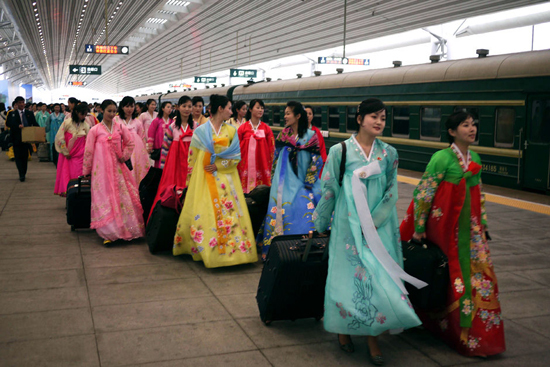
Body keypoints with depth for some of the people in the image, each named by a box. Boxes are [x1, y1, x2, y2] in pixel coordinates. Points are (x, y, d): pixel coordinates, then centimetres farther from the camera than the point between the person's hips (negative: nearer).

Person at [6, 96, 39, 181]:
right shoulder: (12, 114, 3)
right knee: (18, 156, -5)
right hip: (17, 139, -2)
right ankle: (21, 175, -6)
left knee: (25, 156, 8)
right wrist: (18, 126, -23)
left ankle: (23, 174, 18)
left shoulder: (29, 113, 10)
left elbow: (35, 124, 5)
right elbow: (8, 123, -8)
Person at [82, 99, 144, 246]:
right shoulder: (95, 130, -1)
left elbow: (130, 143, 14)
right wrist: (85, 171, 6)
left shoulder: (120, 127, 6)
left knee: (123, 197, 4)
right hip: (102, 169, -3)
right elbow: (88, 151, 3)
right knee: (105, 198, -4)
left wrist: (124, 156, 3)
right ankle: (109, 233, 0)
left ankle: (127, 229, 14)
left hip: (118, 167, 3)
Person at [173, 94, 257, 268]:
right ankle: (206, 250, 5)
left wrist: (219, 165, -9)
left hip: (226, 179, 2)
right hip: (204, 180, -2)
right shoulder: (200, 131, 2)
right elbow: (193, 158, 3)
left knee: (229, 213, -3)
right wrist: (191, 181, 0)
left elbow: (237, 156, 4)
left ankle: (232, 248, 4)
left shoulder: (231, 131, 8)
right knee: (203, 213, -5)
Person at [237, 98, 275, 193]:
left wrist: (269, 165, 5)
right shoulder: (243, 128, 2)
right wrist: (238, 163, 2)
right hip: (246, 164, -1)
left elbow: (271, 148, 8)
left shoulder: (266, 128, 6)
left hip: (261, 164, 1)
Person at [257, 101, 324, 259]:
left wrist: (308, 181, -7)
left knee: (305, 212, -8)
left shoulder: (311, 136, 0)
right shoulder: (283, 134, 7)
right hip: (284, 182, 2)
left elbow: (316, 160, -1)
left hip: (303, 182, -2)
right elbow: (276, 157, 12)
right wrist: (275, 179, 6)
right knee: (282, 210, -3)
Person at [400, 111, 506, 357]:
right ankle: (458, 333, 19)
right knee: (450, 278, 2)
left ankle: (480, 334, 24)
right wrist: (418, 229, -11)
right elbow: (423, 193, -13)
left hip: (470, 229, 7)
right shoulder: (442, 158, -13)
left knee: (480, 277, 8)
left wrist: (483, 223, 16)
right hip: (445, 227, -7)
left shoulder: (474, 159, 9)